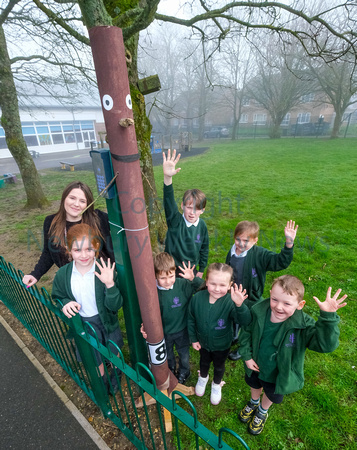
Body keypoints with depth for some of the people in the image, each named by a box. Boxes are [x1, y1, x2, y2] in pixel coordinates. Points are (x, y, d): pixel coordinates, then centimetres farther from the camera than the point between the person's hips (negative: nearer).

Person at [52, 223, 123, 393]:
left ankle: (117, 373, 62)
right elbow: (57, 297, 3)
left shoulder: (104, 271, -28)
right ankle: (102, 384, 58)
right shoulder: (63, 274, -17)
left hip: (106, 320, -1)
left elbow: (115, 305, -26)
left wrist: (110, 284, -43)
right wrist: (66, 303, -20)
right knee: (94, 358, 26)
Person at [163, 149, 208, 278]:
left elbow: (204, 248, 5)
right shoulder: (175, 220, -19)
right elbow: (169, 201, -37)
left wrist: (201, 270, 11)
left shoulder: (202, 225, -8)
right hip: (172, 269, -2)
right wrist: (167, 177, -54)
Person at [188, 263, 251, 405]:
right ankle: (203, 378, 64)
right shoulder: (197, 298, -26)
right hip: (202, 342, 2)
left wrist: (239, 305, -61)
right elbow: (191, 319, -10)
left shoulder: (230, 302, -33)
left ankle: (217, 385, 59)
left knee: (219, 366, 28)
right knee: (204, 362, 32)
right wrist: (193, 339, -3)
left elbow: (245, 321, -44)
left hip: (222, 345, -2)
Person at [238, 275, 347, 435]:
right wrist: (247, 356, -13)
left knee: (271, 396, 31)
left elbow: (326, 344, -44)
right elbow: (247, 333, -12)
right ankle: (254, 402, 69)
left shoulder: (303, 325, -33)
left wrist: (328, 316, -54)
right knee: (254, 386, 34)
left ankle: (263, 411, 66)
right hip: (255, 367, 1)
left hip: (279, 375, -1)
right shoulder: (259, 312, -29)